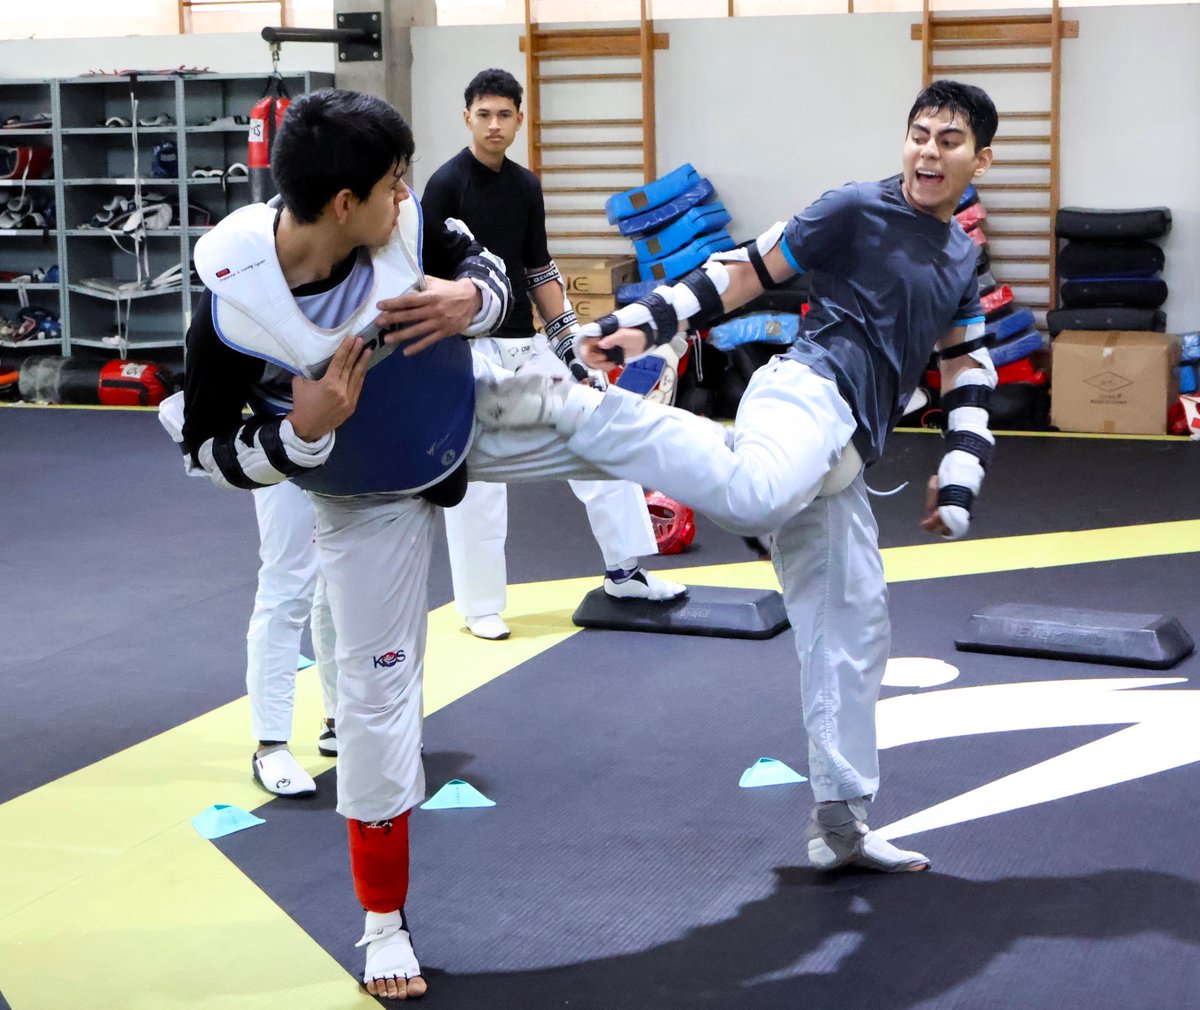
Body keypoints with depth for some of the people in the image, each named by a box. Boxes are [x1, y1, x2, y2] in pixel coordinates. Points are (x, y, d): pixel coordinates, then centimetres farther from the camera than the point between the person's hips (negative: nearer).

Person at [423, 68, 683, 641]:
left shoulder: (526, 185, 10)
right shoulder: (447, 184, -9)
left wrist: (569, 346, 8)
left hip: (528, 345, 6)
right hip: (470, 348, -6)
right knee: (476, 481, -1)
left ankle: (623, 571, 14)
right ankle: (480, 606, 12)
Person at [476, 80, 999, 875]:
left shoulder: (962, 260, 22)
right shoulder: (857, 211, 3)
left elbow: (971, 375, 25)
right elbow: (747, 273, 3)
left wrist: (959, 478, 13)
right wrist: (646, 323, -7)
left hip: (842, 451, 8)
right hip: (808, 391, -7)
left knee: (852, 632, 10)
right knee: (754, 495, -44)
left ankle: (843, 823, 20)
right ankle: (561, 405, -38)